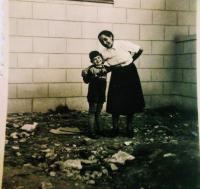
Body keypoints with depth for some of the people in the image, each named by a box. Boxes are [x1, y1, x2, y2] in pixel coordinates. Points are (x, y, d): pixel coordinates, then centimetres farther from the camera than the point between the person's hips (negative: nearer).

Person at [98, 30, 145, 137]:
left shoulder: (123, 44, -13)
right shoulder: (104, 53, -5)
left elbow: (139, 50, -4)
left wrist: (131, 61, 1)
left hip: (129, 73, -2)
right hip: (116, 75, 2)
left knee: (131, 101, 3)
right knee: (115, 102, -4)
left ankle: (129, 128, 17)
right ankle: (115, 128, 11)